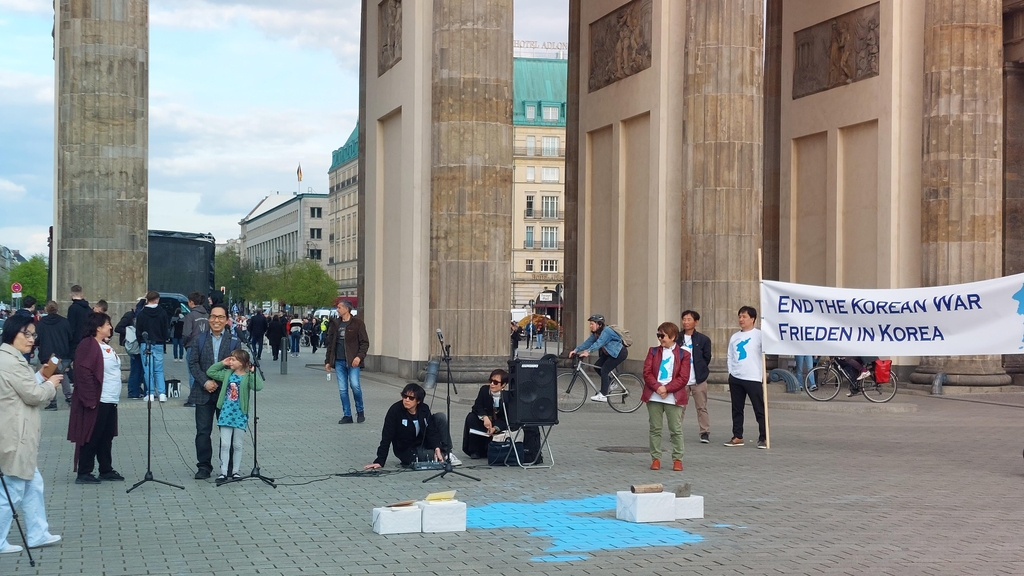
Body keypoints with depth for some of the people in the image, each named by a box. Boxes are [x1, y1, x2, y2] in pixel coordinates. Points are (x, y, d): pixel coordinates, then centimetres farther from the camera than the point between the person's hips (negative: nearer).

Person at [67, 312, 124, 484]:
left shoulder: (106, 346, 15)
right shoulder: (88, 345, -14)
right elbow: (84, 374, -19)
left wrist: (116, 396, 18)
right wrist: (90, 399, -21)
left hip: (110, 401, 9)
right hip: (97, 402, -9)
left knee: (107, 437, 15)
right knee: (92, 438, -2)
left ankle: (106, 470, 23)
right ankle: (83, 474, 5)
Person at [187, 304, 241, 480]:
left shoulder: (234, 341, 2)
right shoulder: (199, 340, 7)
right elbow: (193, 363, 1)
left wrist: (219, 383, -13)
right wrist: (205, 382, -13)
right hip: (204, 392, 1)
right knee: (203, 431, 1)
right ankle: (204, 466, 8)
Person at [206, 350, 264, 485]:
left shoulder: (248, 377, -7)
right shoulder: (227, 374, 7)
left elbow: (258, 386, -24)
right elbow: (210, 372, 14)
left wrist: (253, 372, -23)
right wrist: (222, 363, 7)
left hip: (240, 415, -3)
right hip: (226, 414, 3)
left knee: (237, 445, 8)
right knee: (225, 444, 0)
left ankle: (235, 471, 19)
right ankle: (224, 472, 2)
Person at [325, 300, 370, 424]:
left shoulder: (357, 324, -2)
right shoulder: (335, 324, 12)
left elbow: (364, 342, -4)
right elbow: (330, 343, 16)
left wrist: (359, 356, -17)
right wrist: (328, 361, 13)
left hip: (352, 361, -5)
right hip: (339, 361, 5)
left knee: (355, 385, -13)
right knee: (342, 389, 4)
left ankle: (360, 412, 7)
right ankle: (347, 415, 11)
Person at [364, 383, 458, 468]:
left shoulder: (424, 409, -10)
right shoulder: (395, 410, -23)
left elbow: (432, 430, -10)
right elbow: (386, 437, -23)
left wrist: (437, 448, -27)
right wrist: (380, 461, -25)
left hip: (423, 442, 5)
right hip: (407, 451, -5)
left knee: (441, 417, -12)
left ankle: (446, 453, -8)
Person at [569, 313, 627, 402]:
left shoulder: (606, 331, -26)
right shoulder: (595, 333, 2)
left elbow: (598, 343, -39)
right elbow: (587, 342, -6)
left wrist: (588, 352, -49)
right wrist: (576, 350, -18)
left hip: (620, 353, -9)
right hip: (609, 353, 9)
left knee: (604, 370, -16)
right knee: (597, 366, -1)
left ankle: (603, 395, -13)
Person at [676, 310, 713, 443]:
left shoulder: (704, 340, 1)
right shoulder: (677, 339, 4)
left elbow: (706, 358, 7)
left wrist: (700, 372, 6)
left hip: (699, 380, -2)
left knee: (701, 407, 2)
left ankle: (705, 433, 7)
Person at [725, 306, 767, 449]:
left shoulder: (759, 335, -3)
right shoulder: (734, 337, 13)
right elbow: (730, 357, 16)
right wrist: (731, 374, 8)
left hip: (753, 378, -6)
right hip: (735, 378, 6)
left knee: (760, 410, -3)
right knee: (737, 410, 11)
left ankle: (763, 438, 1)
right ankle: (737, 437, 18)